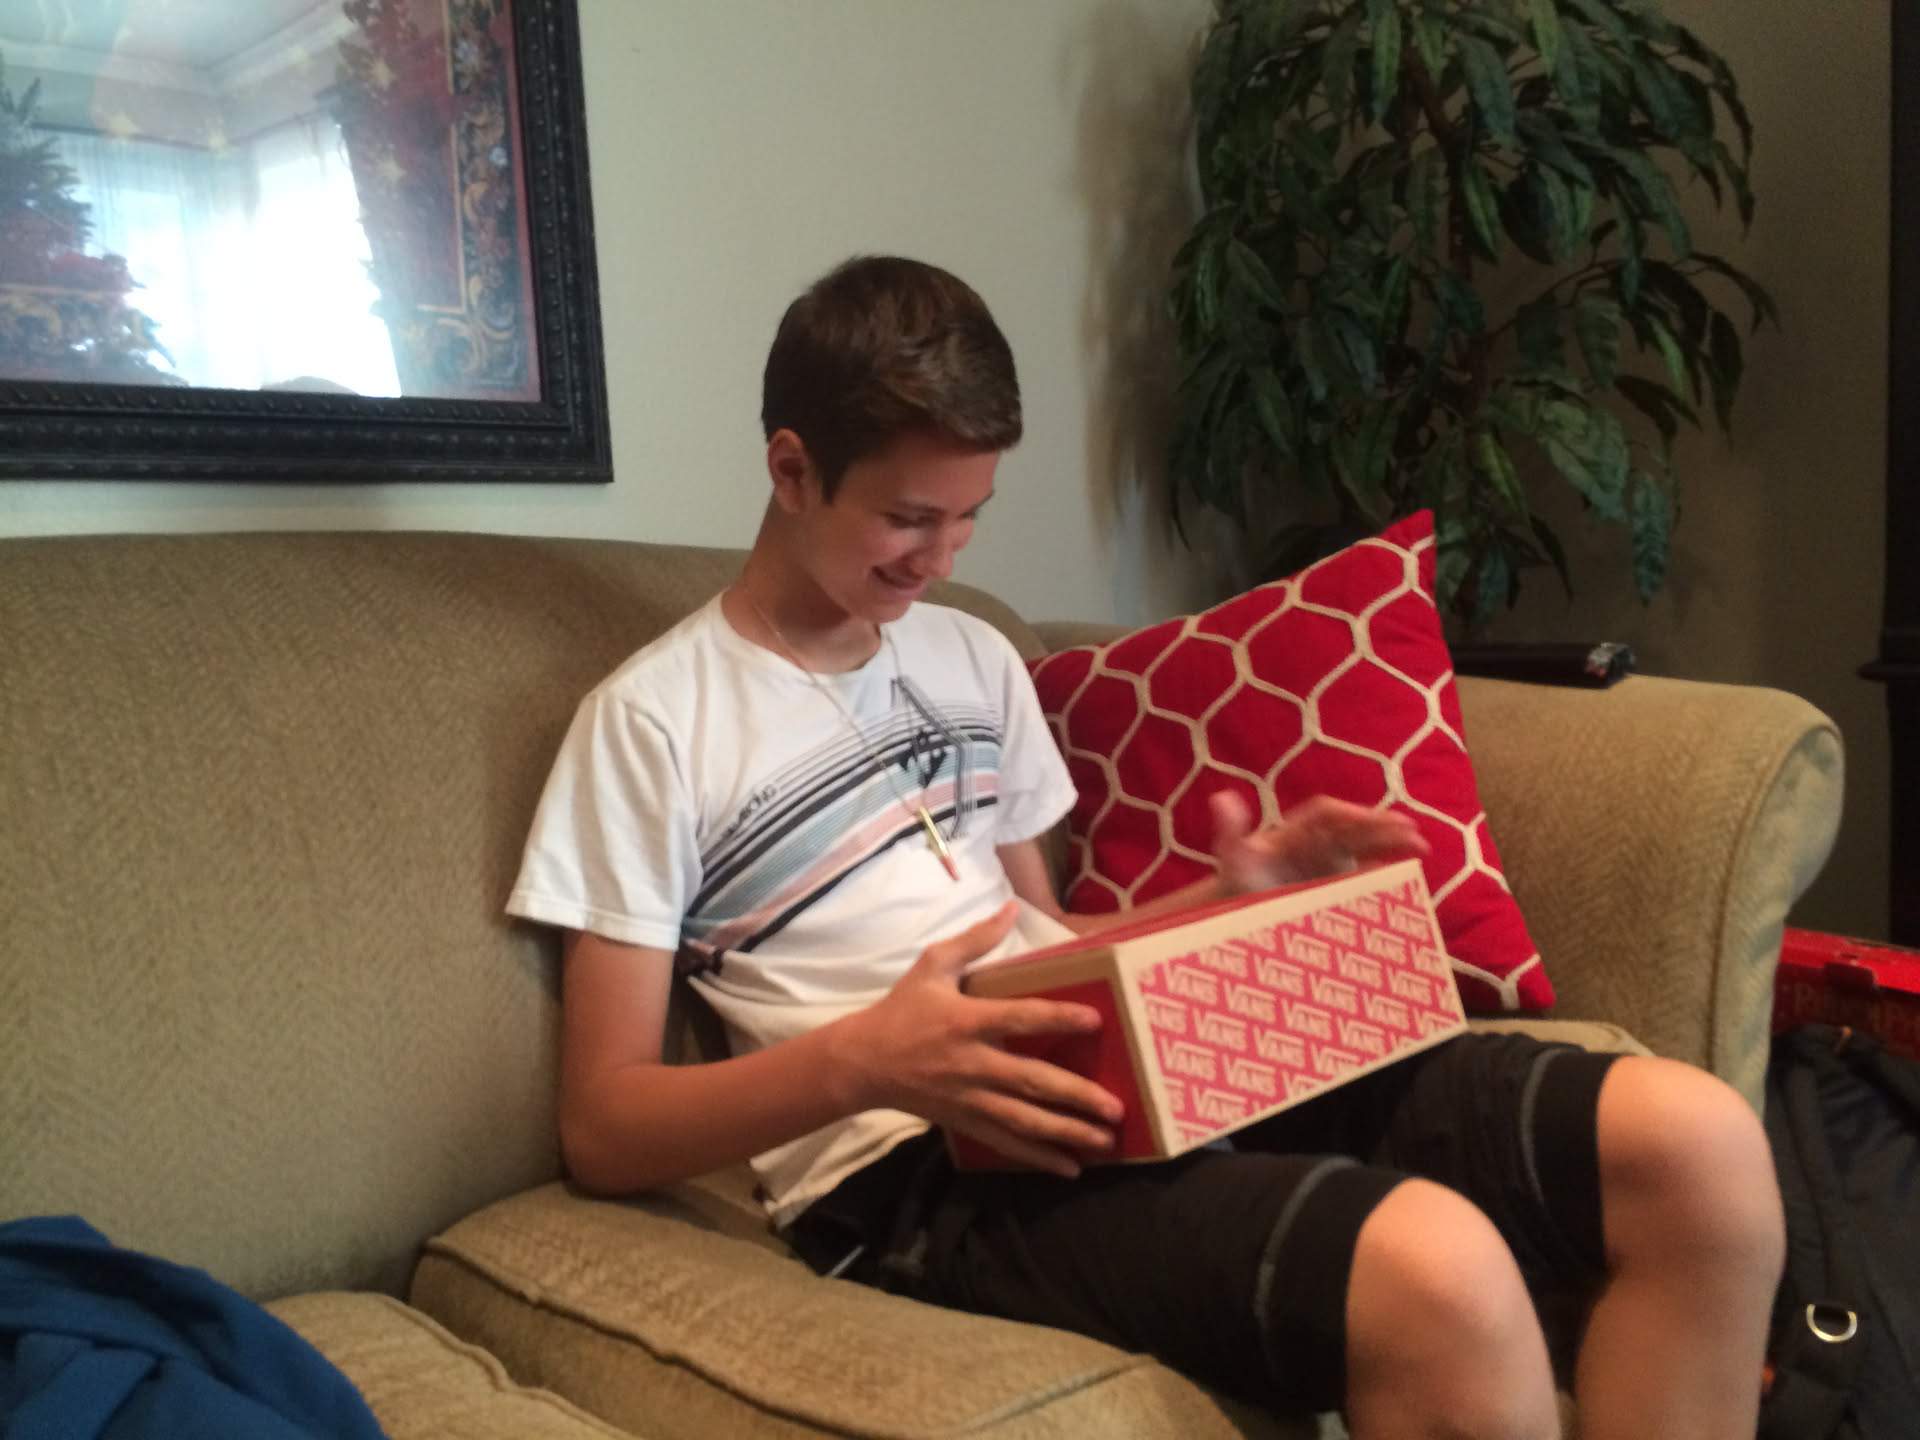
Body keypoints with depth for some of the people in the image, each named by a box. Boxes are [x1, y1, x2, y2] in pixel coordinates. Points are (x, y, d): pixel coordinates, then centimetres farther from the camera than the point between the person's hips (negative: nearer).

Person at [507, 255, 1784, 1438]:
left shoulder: (975, 658, 20)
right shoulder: (652, 722, 1)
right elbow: (605, 1130, -3)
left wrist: (1229, 906, 5)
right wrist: (860, 1062, -21)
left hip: (1150, 1076, 7)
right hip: (931, 1168, -6)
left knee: (1699, 1143, -15)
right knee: (1438, 1272, -35)